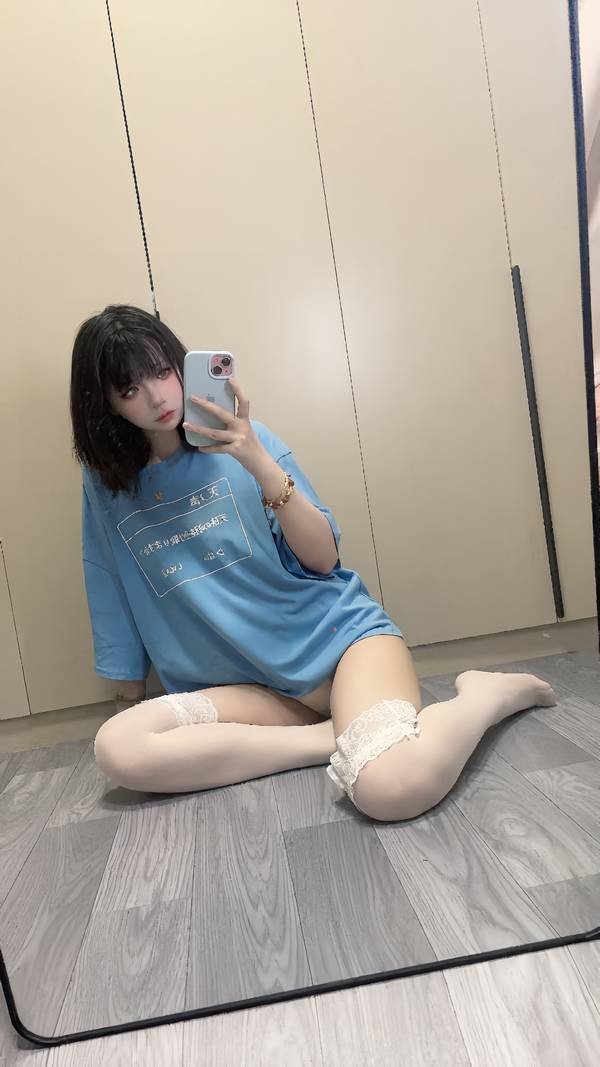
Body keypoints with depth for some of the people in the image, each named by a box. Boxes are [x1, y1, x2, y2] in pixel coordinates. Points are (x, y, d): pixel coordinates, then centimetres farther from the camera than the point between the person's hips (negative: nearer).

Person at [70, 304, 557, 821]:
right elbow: (118, 620, 15)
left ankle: (493, 691, 0)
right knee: (117, 748, -24)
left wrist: (259, 464, -18)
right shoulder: (106, 486, 6)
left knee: (394, 786, -32)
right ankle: (332, 736, -12)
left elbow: (324, 558, -6)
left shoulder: (244, 441, -1)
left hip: (336, 633, -3)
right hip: (243, 685, 4)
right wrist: (135, 697, 21)